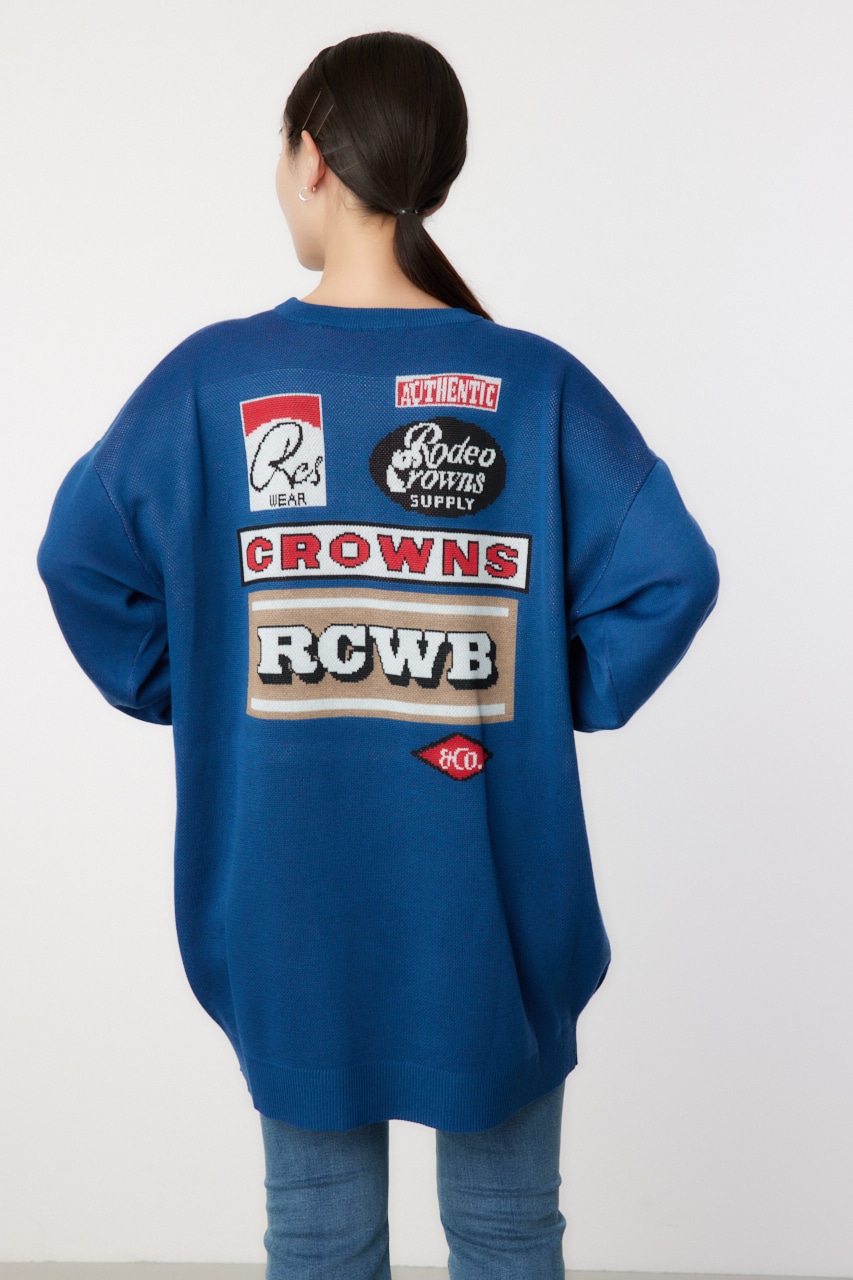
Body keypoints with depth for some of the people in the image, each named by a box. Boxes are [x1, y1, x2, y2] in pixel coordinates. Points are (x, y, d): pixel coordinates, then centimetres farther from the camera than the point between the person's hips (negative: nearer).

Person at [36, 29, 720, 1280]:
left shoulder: (211, 376, -8)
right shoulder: (537, 383, -9)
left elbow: (83, 558, -4)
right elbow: (670, 572, -11)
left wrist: (187, 692, 6)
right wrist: (566, 703, 1)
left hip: (287, 888, 1)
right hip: (490, 890, 0)